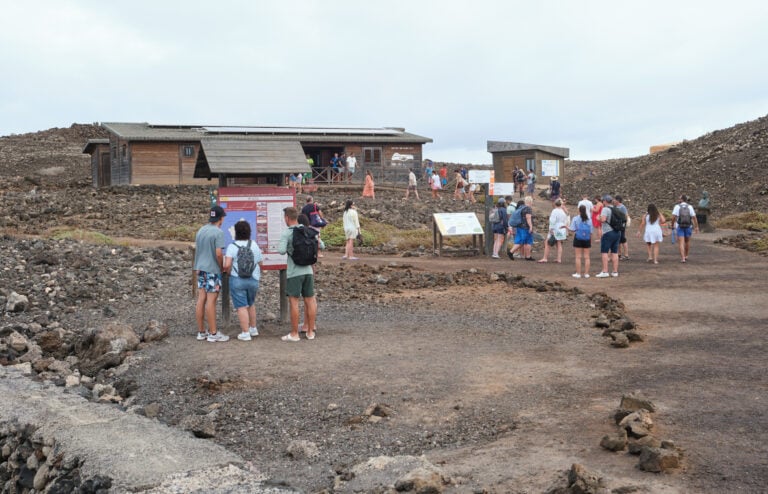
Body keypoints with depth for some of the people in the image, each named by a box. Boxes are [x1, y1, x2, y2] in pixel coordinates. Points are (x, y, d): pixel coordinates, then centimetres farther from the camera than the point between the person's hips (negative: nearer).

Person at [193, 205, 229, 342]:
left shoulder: (200, 230, 10)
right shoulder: (218, 232, -14)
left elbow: (196, 250, 13)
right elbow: (218, 254, -19)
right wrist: (222, 266, -3)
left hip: (200, 269, 8)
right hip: (213, 270, -7)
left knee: (201, 300, 9)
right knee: (211, 301, -4)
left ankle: (201, 332, 15)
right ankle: (213, 334, 1)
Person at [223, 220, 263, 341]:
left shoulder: (232, 246, -9)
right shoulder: (254, 245, 3)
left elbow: (227, 265, -18)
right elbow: (261, 262, 8)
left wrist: (229, 272, 2)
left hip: (237, 280, -4)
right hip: (253, 279, 4)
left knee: (241, 307, -1)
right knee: (251, 304, 23)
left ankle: (245, 333, 0)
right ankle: (253, 328, 31)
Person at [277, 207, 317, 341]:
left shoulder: (286, 232, -10)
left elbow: (281, 250, -21)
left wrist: (279, 245, 1)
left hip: (294, 272, -5)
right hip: (308, 270, 5)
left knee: (293, 301, 0)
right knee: (309, 300, 10)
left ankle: (294, 334, 3)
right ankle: (310, 332, 17)